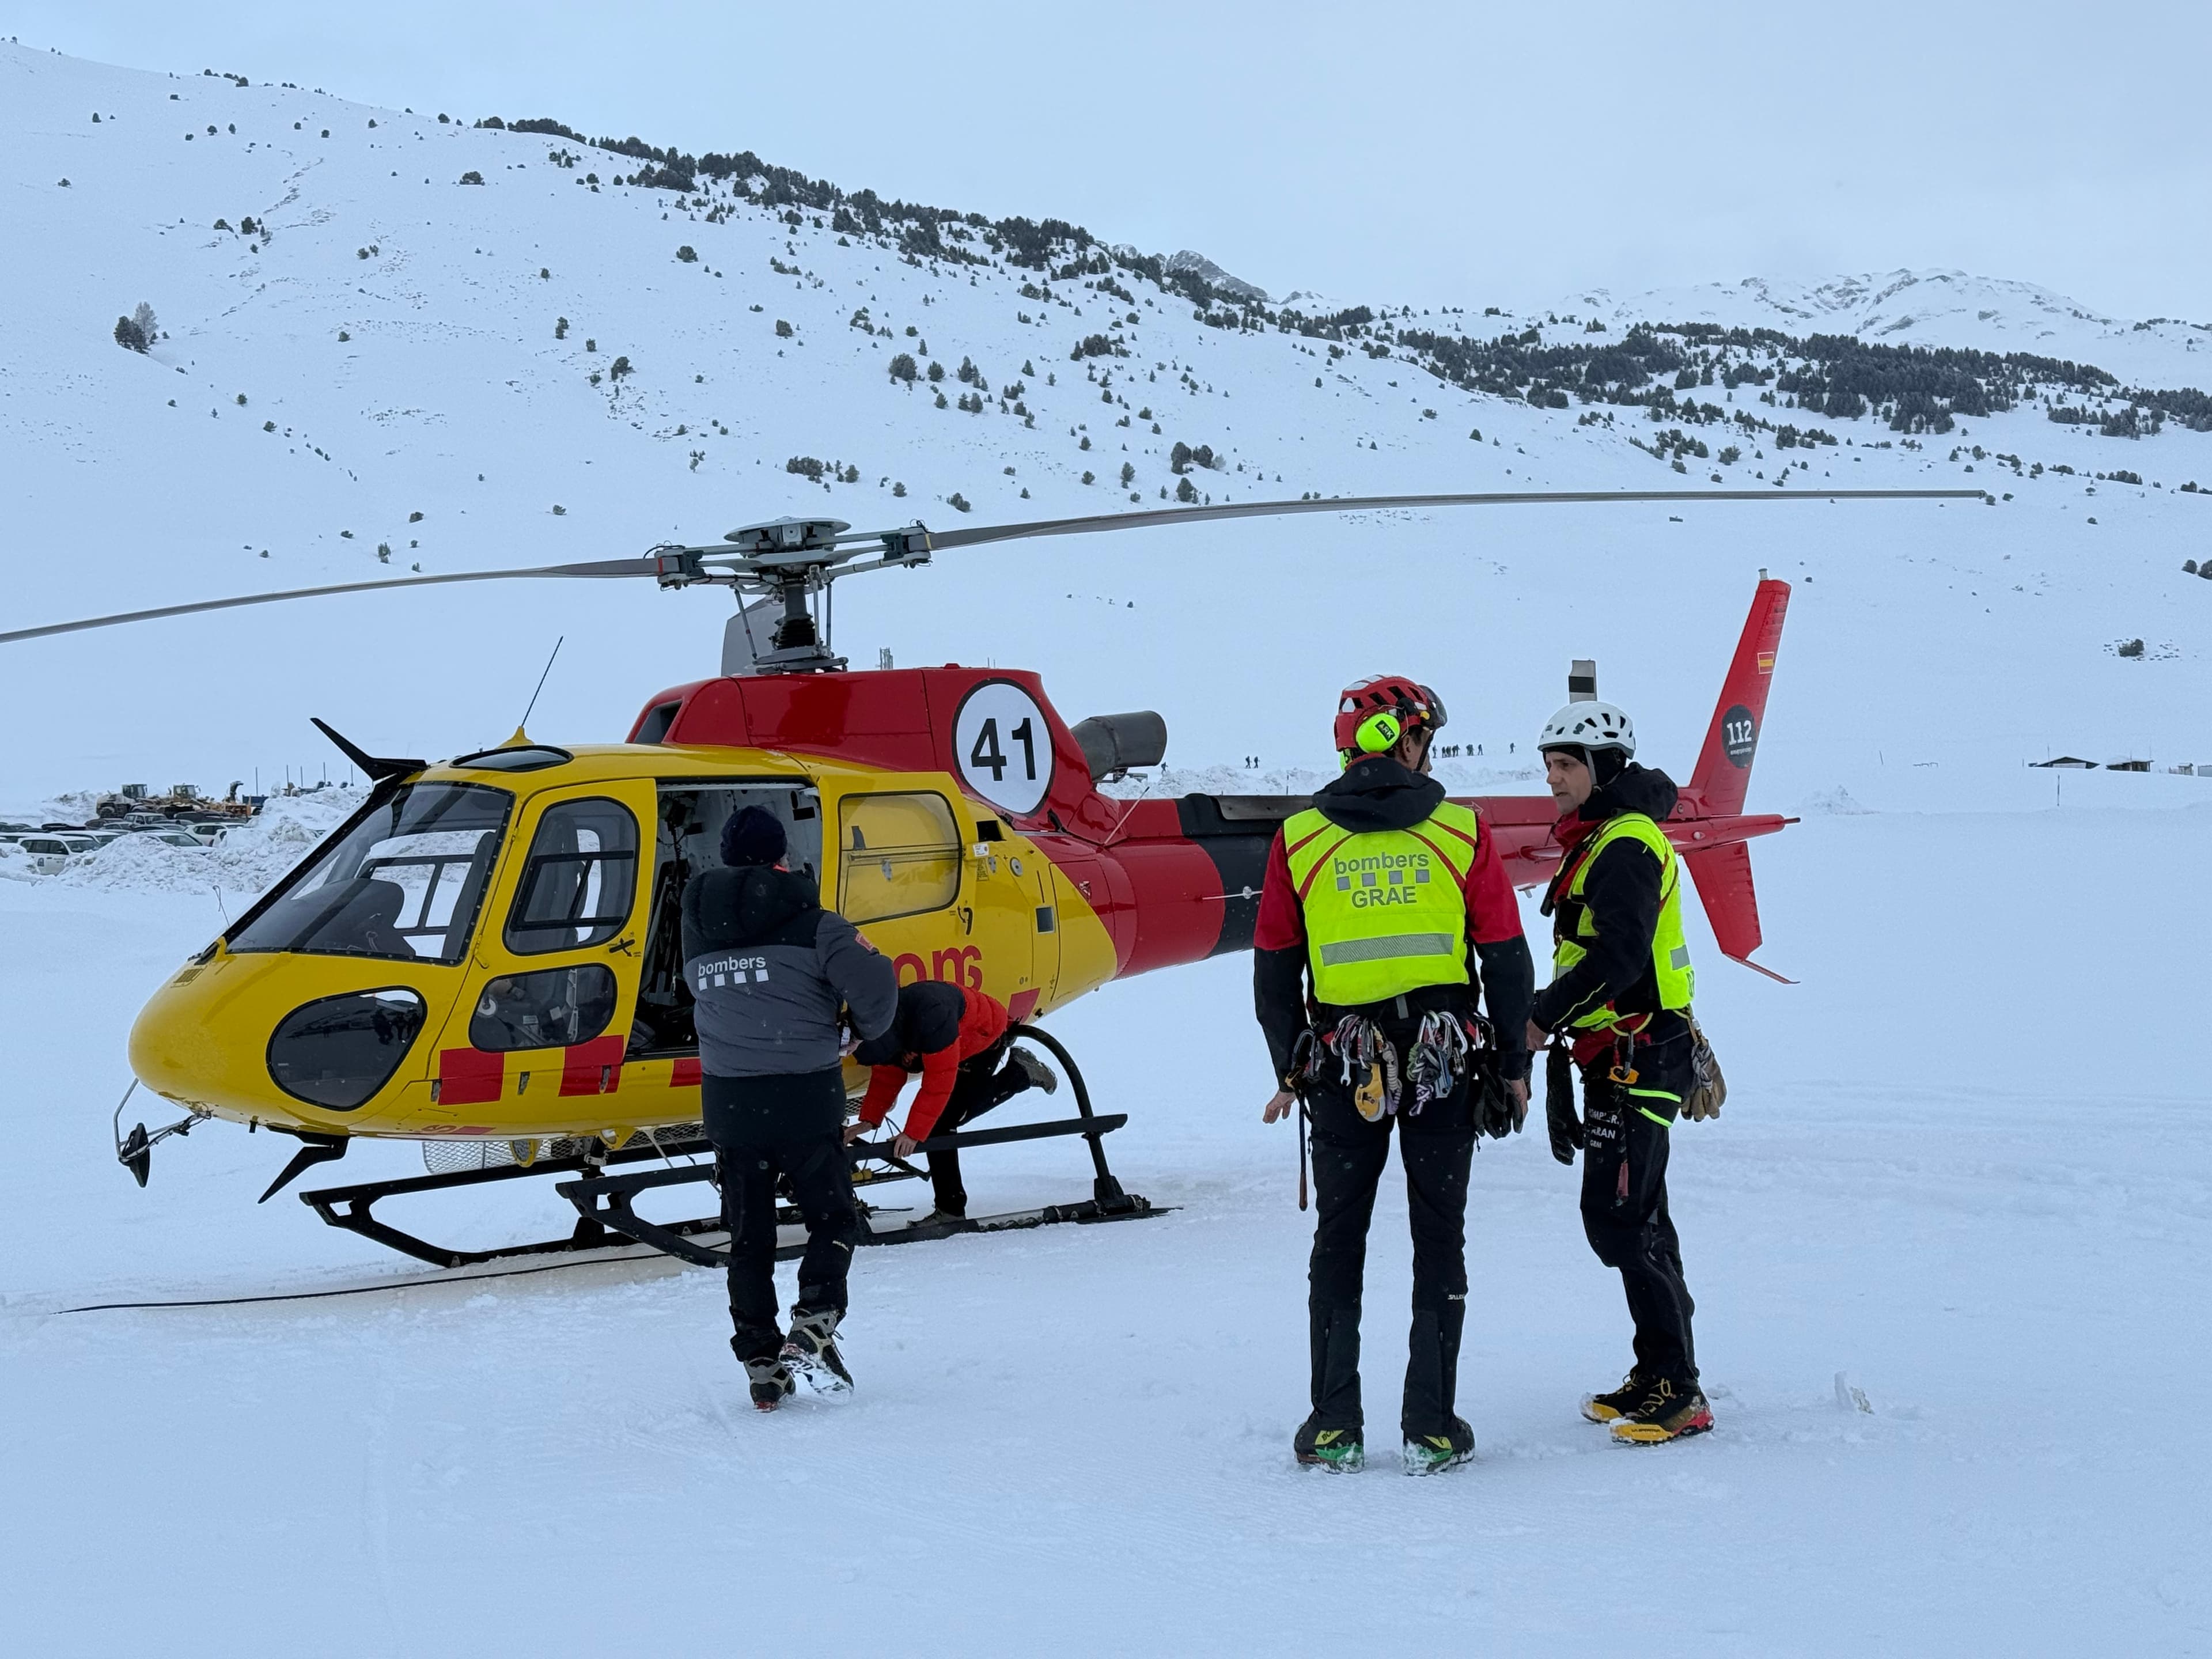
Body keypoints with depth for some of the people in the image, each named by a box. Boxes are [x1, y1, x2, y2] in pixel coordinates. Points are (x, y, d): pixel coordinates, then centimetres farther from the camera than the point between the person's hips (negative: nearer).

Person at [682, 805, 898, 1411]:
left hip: (728, 1104, 3)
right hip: (806, 1098, -3)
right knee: (833, 1222, 10)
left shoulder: (697, 931, 3)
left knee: (749, 1238, 13)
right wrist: (867, 1030, 9)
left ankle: (761, 1364, 12)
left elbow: (707, 995, 10)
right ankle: (812, 1330, -10)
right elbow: (873, 984, -12)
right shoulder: (810, 922, -9)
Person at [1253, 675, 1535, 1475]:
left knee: (1339, 1236, 12)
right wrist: (1514, 1063, 9)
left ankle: (1334, 1426, 10)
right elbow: (1506, 960, -1)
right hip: (1446, 1063, -1)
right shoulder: (1463, 833, -3)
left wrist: (1290, 1071, 14)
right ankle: (1432, 1426, 7)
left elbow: (1274, 972, 4)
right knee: (1439, 1237, 8)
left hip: (1340, 1067, 1)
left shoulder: (1298, 840, 0)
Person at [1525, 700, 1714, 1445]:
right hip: (1618, 1053, 11)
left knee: (1617, 1216, -13)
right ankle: (1660, 1376, 23)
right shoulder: (1597, 841, 19)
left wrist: (1545, 1016, -20)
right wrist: (1558, 1028, 19)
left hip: (1638, 1055, -11)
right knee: (1635, 1216, 15)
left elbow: (1620, 956, -24)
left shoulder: (1627, 844, -15)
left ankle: (1677, 1391, -11)